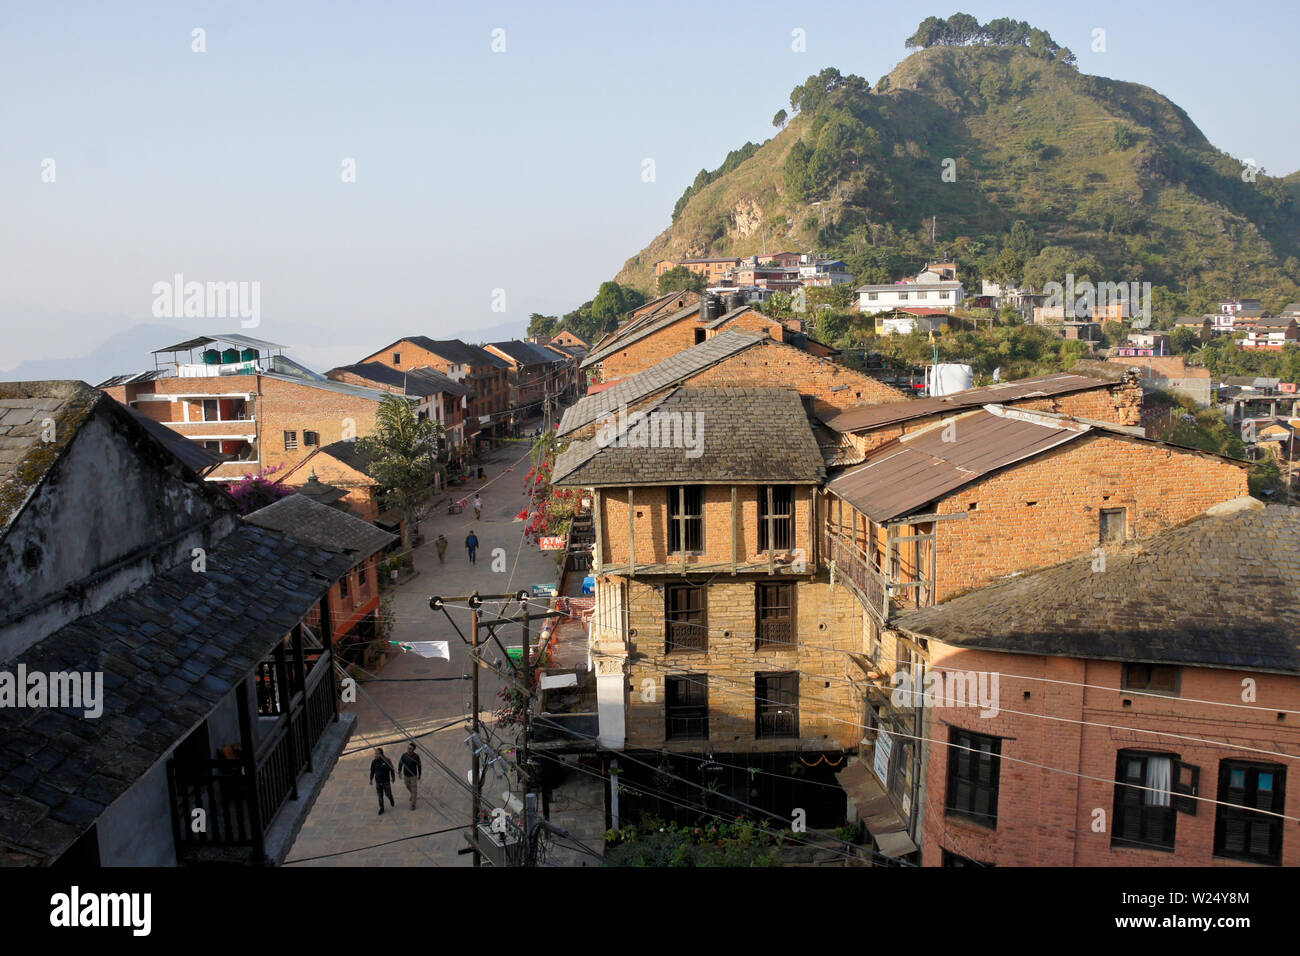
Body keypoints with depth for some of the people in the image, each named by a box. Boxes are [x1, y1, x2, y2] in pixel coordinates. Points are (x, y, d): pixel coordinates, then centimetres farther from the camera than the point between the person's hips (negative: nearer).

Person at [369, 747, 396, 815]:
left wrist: (393, 778, 2)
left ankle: (392, 801, 43)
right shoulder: (374, 762, -9)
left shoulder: (387, 760, -16)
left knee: (388, 794, 11)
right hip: (378, 782, 2)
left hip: (386, 781, -2)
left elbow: (392, 769, -4)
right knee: (380, 796, 8)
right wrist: (371, 779, 7)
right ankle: (381, 808, 23)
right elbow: (372, 771, 5)